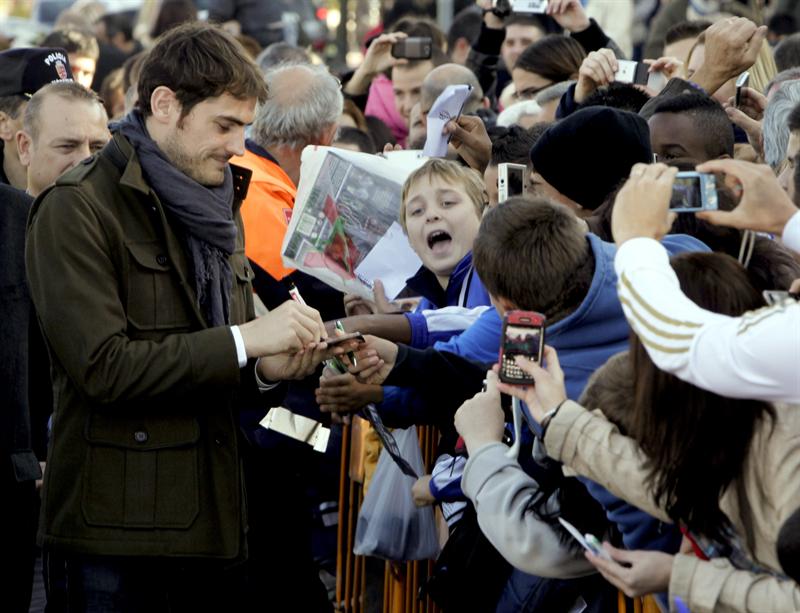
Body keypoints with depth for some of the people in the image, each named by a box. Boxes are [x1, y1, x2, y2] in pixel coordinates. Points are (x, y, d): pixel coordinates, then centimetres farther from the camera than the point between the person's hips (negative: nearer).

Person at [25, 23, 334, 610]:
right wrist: (245, 339, -18)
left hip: (215, 518, 7)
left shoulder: (218, 207, 17)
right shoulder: (78, 208, -9)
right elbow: (102, 367, -18)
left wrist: (269, 369, -1)